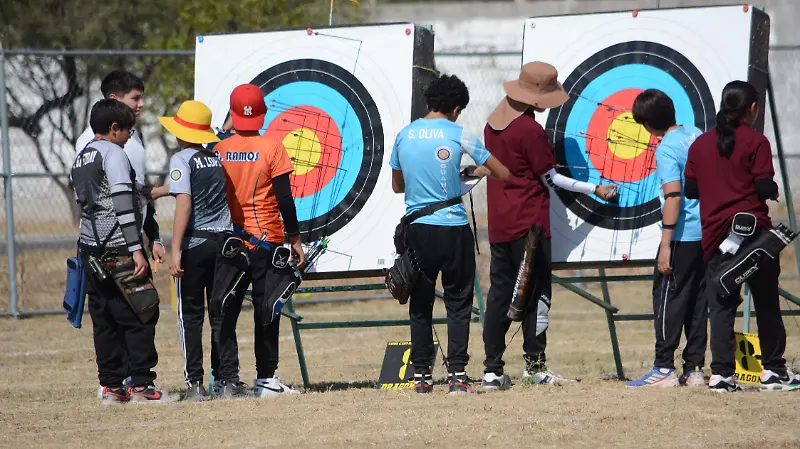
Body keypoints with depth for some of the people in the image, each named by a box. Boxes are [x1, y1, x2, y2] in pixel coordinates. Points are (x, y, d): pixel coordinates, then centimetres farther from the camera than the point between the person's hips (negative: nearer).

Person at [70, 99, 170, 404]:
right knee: (140, 316, -3)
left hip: (91, 249, 8)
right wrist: (136, 250, -20)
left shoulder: (79, 160, 16)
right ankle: (141, 384, -5)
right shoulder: (113, 153, -10)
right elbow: (122, 204, -17)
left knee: (104, 319, 10)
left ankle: (110, 386, 9)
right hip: (119, 250, -8)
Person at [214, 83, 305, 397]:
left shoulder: (219, 150, 1)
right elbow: (284, 198, -8)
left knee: (226, 312, 8)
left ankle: (228, 379, 4)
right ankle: (265, 380, 0)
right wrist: (295, 238, 0)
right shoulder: (271, 148, -7)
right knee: (266, 311, 1)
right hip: (266, 240, -3)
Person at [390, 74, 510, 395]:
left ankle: (421, 375, 10)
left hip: (416, 229, 3)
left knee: (420, 303, 10)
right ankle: (457, 375, -3)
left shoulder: (404, 136, 4)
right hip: (453, 228, -3)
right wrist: (478, 171, 18)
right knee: (458, 302, 4)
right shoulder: (458, 136, -6)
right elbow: (503, 173, -2)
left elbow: (397, 185, 16)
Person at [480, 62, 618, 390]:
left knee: (500, 291, 8)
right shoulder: (530, 130, -15)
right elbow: (550, 178, -10)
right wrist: (594, 190, -3)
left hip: (498, 224, 7)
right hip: (528, 224, -7)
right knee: (536, 292, 1)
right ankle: (535, 366, 2)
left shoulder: (493, 123, 8)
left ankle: (492, 369, 6)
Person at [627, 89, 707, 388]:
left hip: (682, 237, -8)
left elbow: (673, 197, -21)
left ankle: (664, 369, 0)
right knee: (698, 299, 11)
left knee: (667, 297, 0)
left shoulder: (666, 150, -15)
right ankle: (695, 369, 11)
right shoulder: (697, 136, 8)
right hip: (708, 233, 8)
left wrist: (666, 245, -20)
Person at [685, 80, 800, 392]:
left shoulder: (700, 144, 7)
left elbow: (690, 189, 9)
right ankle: (773, 370, 10)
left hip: (715, 233, 3)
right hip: (753, 227, -3)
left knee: (721, 305, 2)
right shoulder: (755, 142, -6)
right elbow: (764, 187, -11)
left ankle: (721, 373, -6)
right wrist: (773, 192, 10)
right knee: (766, 302, 7)